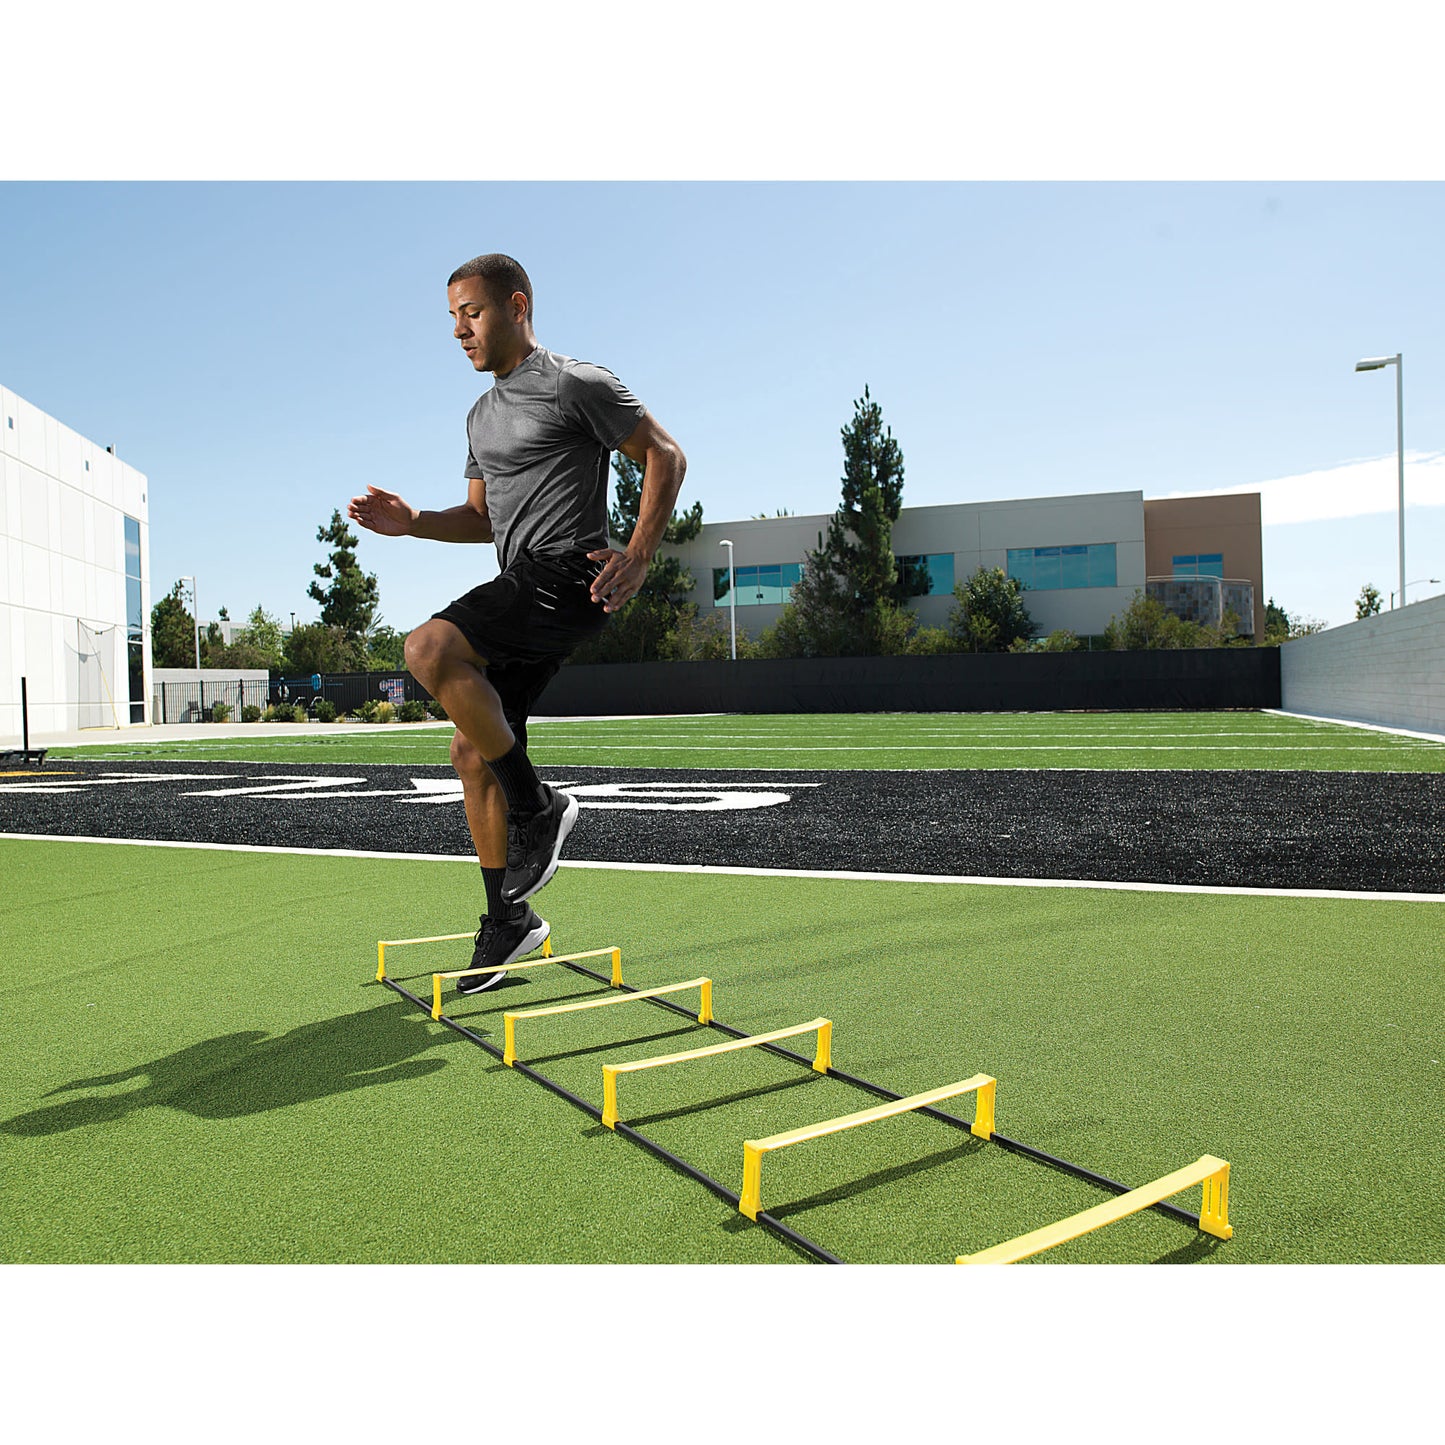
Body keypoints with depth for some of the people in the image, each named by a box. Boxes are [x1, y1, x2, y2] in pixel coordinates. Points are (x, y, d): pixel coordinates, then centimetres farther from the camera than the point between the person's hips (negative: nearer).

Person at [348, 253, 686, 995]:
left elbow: (665, 455, -4)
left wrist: (637, 555, -15)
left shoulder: (576, 383, -3)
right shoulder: (483, 414, 22)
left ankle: (537, 805, -13)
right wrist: (411, 522, 8)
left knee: (429, 648, -28)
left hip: (566, 574, -9)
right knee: (472, 750, 6)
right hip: (521, 587, 9)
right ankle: (508, 919, 17)